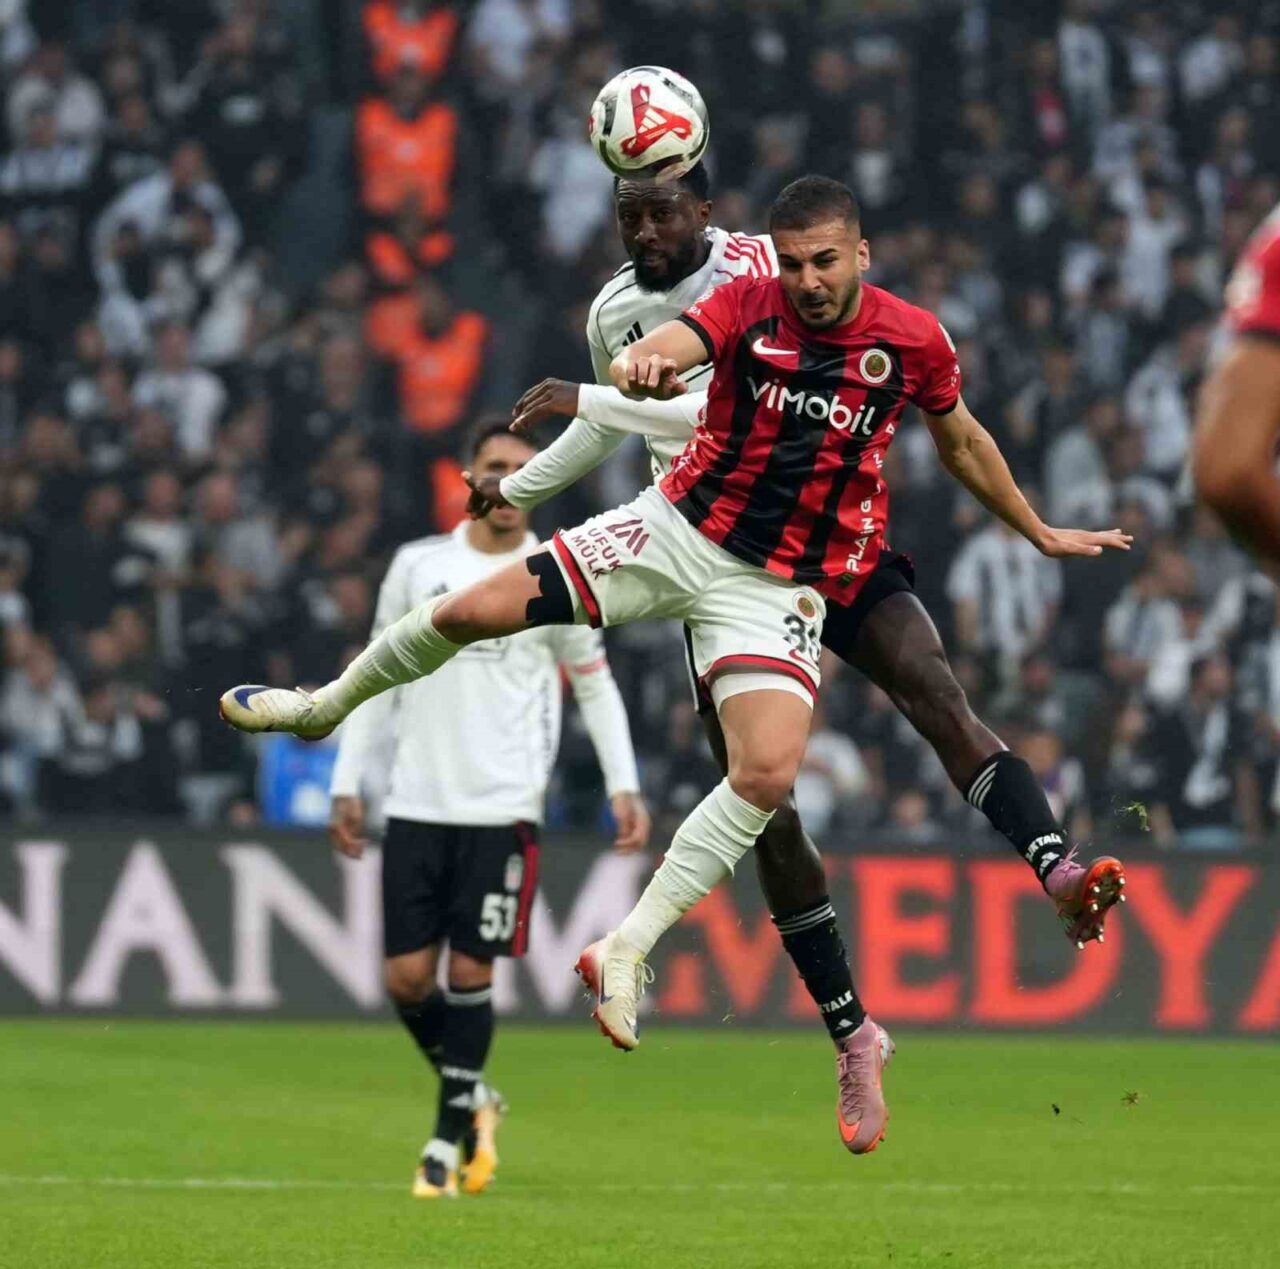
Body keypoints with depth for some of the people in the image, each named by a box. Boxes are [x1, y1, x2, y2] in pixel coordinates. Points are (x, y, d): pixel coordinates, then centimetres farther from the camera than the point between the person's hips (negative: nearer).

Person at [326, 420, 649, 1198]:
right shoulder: (417, 566, 7)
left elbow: (596, 686, 8)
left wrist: (624, 787, -2)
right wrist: (348, 786, 9)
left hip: (503, 809, -2)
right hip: (417, 806, 2)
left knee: (470, 972, -7)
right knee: (407, 977, -1)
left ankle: (451, 1134, 6)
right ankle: (473, 1097, 24)